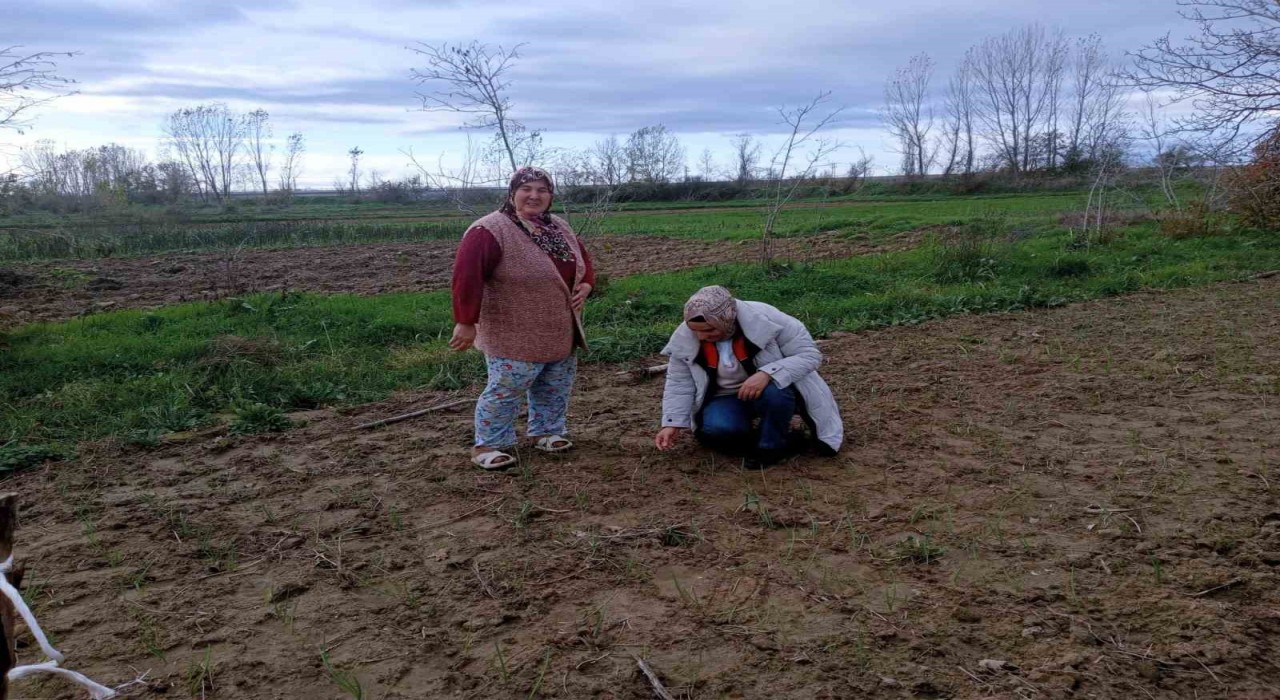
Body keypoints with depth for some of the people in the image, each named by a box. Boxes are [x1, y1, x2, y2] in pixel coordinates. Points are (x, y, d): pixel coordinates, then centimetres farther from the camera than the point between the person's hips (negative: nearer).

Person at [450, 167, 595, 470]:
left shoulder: (560, 228, 7)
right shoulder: (490, 230, -20)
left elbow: (582, 258, 22)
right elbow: (466, 275, -27)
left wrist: (586, 284, 1)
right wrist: (466, 321, -29)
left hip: (561, 333, 8)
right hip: (515, 337, -8)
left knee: (555, 389, 18)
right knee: (505, 390, -4)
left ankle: (546, 431, 36)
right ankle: (487, 445, 12)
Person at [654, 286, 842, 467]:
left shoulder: (765, 319, -28)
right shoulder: (684, 338, -17)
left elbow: (810, 354, -25)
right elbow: (679, 384, -5)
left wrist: (767, 374, -39)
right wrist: (672, 424, -15)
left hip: (773, 387, -2)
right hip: (726, 397, 2)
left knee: (773, 392, -38)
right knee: (716, 428, -30)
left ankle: (774, 444, -11)